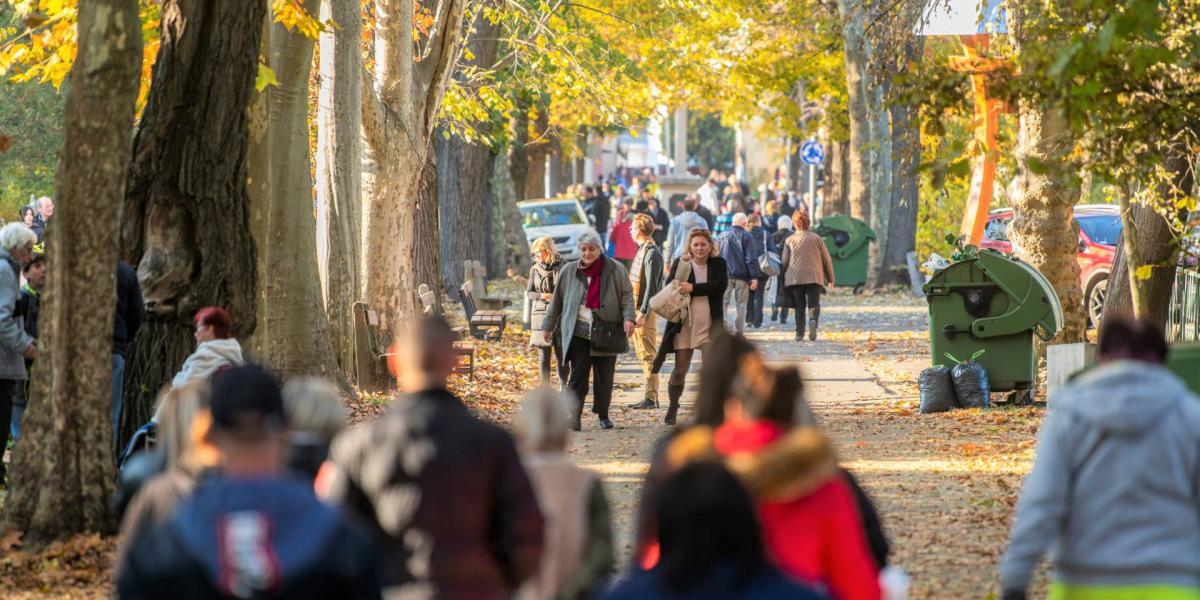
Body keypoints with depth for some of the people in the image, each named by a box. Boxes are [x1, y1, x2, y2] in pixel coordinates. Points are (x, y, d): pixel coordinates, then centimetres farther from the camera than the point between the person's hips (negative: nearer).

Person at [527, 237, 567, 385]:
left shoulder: (561, 267, -2)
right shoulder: (535, 269, 6)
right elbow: (529, 292, 8)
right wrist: (542, 296, -11)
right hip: (541, 316, 2)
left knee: (560, 354, -2)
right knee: (545, 354, 3)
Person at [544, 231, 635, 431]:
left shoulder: (615, 270, 2)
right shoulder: (569, 271, 7)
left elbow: (627, 295, 1)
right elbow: (557, 300, 13)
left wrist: (628, 318, -15)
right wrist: (549, 326, 17)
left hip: (606, 331, 0)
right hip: (578, 331, 0)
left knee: (604, 376, 5)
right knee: (578, 375, -8)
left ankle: (603, 415, 18)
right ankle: (574, 416, -12)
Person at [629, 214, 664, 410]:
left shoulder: (652, 253, -15)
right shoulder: (642, 250, 14)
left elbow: (651, 286, -19)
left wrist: (642, 313, -22)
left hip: (646, 311, -10)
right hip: (637, 309, 10)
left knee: (648, 354, -8)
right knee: (642, 353, 12)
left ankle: (651, 398, -8)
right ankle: (651, 395, 16)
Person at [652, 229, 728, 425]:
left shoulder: (718, 264, 3)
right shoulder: (681, 263, 3)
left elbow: (721, 285, -14)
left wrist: (693, 288, -19)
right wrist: (680, 268, -20)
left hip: (711, 324, 0)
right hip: (685, 324, 0)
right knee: (680, 370, 4)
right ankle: (672, 408, 21)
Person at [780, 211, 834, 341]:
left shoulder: (789, 240, 4)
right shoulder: (816, 238, 3)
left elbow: (784, 261, 4)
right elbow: (827, 260, 6)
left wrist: (784, 279, 14)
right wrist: (830, 278, 14)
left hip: (795, 278, 1)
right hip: (814, 277, -1)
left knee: (799, 306, 9)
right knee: (813, 304, 2)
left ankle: (799, 333, 3)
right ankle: (813, 321, -29)